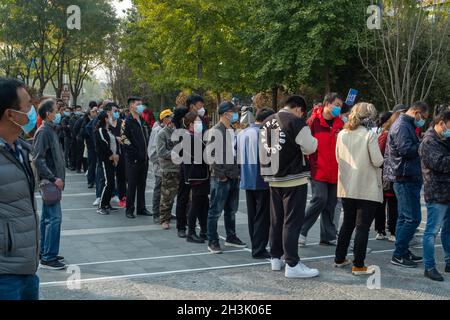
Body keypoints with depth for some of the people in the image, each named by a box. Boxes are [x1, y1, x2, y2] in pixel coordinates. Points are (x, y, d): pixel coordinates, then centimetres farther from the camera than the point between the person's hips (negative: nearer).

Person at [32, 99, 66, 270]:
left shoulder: (50, 130, 15)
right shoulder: (43, 132, -14)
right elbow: (38, 159, -21)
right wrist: (53, 178, -22)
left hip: (52, 181, 10)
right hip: (50, 182, -10)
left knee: (47, 217, 14)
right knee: (54, 217, -10)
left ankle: (45, 253, 22)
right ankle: (48, 258, -6)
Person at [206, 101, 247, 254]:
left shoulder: (234, 131, 13)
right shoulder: (215, 131, -11)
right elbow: (210, 155, -15)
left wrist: (238, 172, 12)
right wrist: (220, 174, -14)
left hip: (234, 177, 8)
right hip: (220, 178, -8)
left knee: (231, 210, 16)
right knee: (215, 211, -1)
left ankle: (231, 237, 28)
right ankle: (212, 242, 5)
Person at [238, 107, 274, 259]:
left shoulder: (242, 134, 11)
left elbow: (238, 156, 16)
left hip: (247, 181, 7)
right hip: (262, 181, -7)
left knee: (252, 216, 13)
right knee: (263, 216, -1)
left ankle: (255, 247, 19)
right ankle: (259, 249, 0)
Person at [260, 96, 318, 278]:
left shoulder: (267, 122, 10)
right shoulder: (296, 121, -13)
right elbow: (309, 147, -13)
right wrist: (313, 140, 9)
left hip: (273, 179, 7)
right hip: (294, 179, -7)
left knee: (276, 220, 15)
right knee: (292, 221, -4)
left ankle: (276, 258, 24)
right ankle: (292, 265, -2)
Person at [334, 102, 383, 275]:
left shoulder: (342, 134, 4)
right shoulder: (370, 135, -12)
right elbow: (378, 161, -15)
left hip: (346, 188, 6)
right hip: (367, 188, -6)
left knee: (348, 223, 19)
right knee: (363, 227, 1)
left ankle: (339, 258, 26)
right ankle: (358, 265, 4)